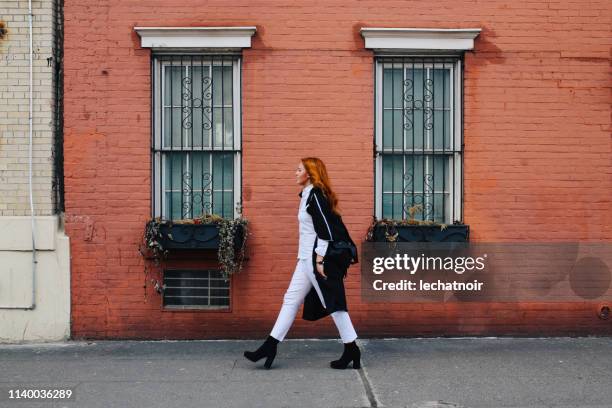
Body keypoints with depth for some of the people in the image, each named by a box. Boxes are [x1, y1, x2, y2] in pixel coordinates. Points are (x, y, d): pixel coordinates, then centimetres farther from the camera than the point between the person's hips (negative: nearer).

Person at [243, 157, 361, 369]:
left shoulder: (315, 195, -13)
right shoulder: (309, 195, 15)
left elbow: (325, 230, -19)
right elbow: (336, 225, 19)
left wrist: (320, 260, -21)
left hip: (316, 258, -10)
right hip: (307, 259, 10)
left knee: (333, 303, -2)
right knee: (291, 299, 8)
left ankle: (352, 350, 8)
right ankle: (270, 346, 11)